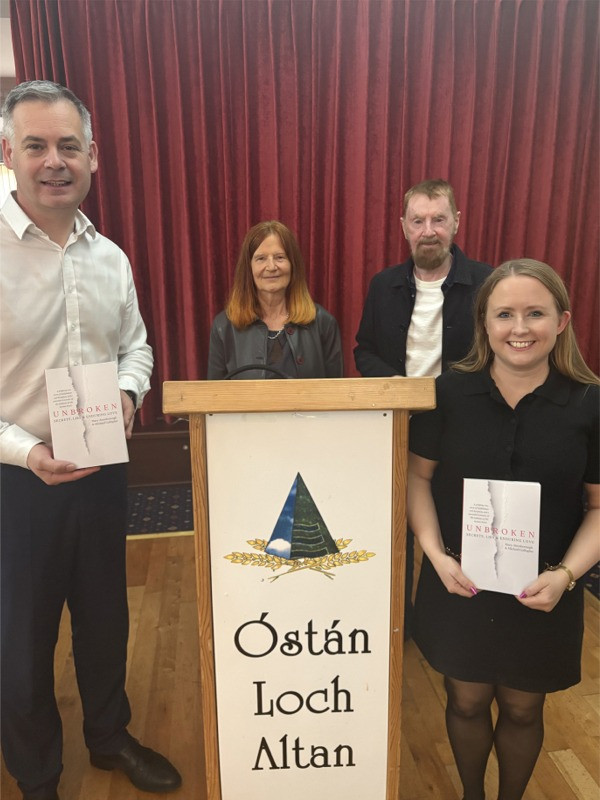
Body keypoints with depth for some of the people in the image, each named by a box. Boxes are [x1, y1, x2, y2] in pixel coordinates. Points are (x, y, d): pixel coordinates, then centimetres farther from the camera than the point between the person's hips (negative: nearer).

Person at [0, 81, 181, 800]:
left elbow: (135, 344, 14)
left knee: (105, 618, 21)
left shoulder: (110, 257, 3)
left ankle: (109, 737, 49)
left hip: (102, 472, 5)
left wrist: (126, 392, -6)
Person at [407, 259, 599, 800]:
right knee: (467, 701, 18)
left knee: (523, 709, 19)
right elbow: (419, 475, -2)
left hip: (541, 597, 0)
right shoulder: (451, 392, -9)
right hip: (459, 586, 0)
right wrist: (436, 554, -12)